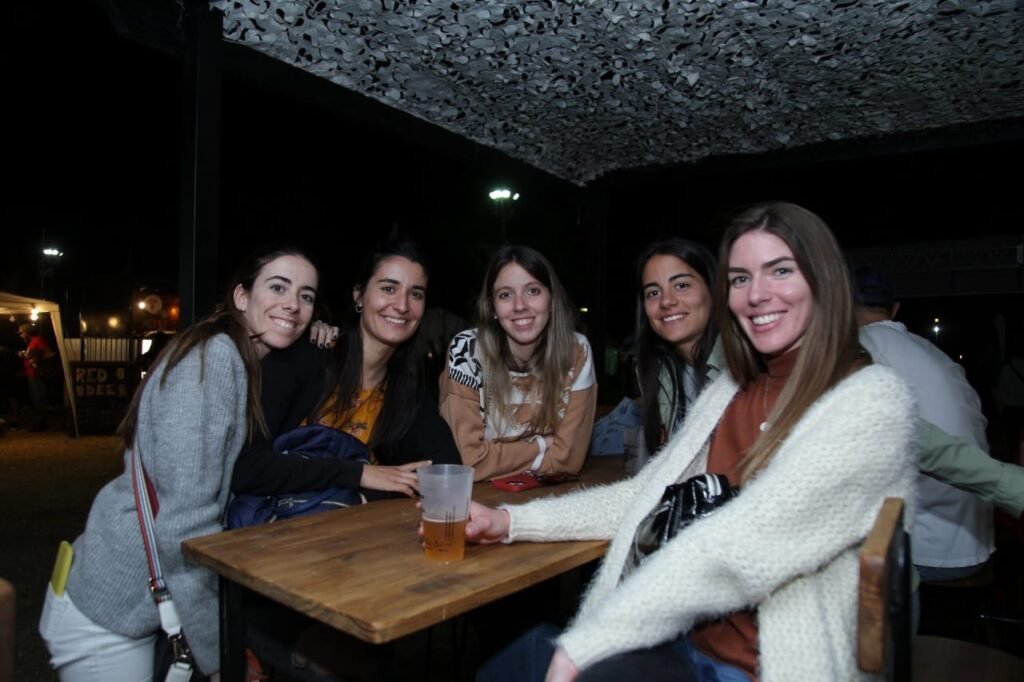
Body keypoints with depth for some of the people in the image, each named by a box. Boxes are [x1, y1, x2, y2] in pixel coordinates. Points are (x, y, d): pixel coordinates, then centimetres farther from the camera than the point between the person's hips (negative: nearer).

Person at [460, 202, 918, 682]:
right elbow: (648, 496, 9)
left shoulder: (874, 401, -14)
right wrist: (513, 521, 1)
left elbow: (738, 545, -24)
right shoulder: (726, 392, 8)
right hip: (682, 636, 5)